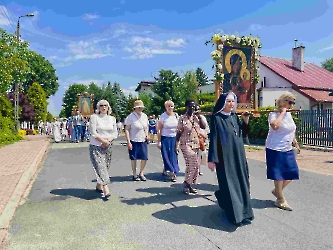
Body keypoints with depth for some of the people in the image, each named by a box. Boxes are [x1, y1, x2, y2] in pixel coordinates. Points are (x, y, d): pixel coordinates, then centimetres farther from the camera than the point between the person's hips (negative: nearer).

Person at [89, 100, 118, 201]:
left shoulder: (112, 118, 10)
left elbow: (115, 133, 8)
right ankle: (106, 190, -15)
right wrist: (103, 141, -12)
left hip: (108, 146, 4)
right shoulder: (94, 117, -3)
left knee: (105, 167, 7)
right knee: (100, 166, -11)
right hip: (96, 146, -4)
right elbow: (93, 133, -9)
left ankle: (99, 186, 25)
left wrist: (108, 140, -9)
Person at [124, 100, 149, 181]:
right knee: (134, 158, 7)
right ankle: (134, 175, 23)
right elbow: (127, 130, -9)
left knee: (144, 158, 3)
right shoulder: (131, 117, -9)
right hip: (133, 141, -4)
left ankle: (141, 173, 23)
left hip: (143, 141, 5)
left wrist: (146, 135, 4)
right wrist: (128, 142, -14)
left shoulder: (144, 116, 7)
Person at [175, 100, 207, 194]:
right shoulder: (182, 118, -4)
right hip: (186, 144, -6)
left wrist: (199, 117, -5)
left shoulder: (196, 117, 9)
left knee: (195, 165, 5)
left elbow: (203, 127, 2)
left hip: (196, 144, 6)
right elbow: (179, 133, -5)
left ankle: (189, 184, 19)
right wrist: (176, 145, -9)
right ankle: (186, 184, 1)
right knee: (193, 164, -15)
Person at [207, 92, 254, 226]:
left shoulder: (234, 116, 9)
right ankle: (234, 213, 14)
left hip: (238, 155, 7)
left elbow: (243, 132, 16)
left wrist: (246, 119, -1)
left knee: (240, 181, 13)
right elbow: (213, 139, -12)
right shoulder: (216, 118, -9)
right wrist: (212, 159, -15)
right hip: (224, 156, -6)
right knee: (228, 183, 0)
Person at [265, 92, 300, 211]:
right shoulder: (273, 114, -12)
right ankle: (280, 200, 18)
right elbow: (275, 126, -35)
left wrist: (296, 143, 27)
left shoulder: (289, 114, 11)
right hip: (275, 149, -8)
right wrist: (282, 113, -22)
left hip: (288, 149, 8)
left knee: (291, 174, 10)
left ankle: (276, 191, 33)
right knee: (279, 175, 1)